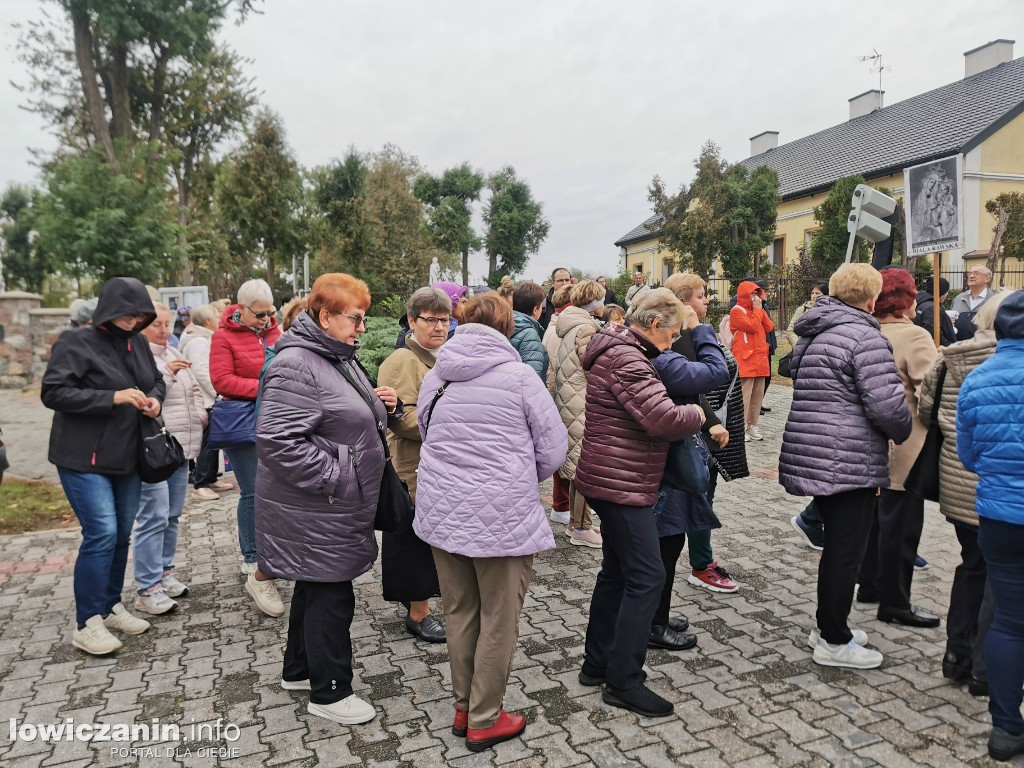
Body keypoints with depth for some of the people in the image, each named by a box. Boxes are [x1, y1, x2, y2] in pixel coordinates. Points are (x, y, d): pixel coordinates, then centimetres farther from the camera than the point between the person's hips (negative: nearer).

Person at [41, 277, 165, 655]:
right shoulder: (76, 342, -12)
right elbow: (53, 392, -17)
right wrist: (112, 397, -25)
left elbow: (156, 380, 20)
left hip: (127, 457, 7)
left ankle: (111, 606, 28)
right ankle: (86, 624, 4)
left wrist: (154, 398, -4)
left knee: (122, 533, 12)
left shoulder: (137, 342, 6)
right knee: (101, 533, -10)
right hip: (85, 458, -7)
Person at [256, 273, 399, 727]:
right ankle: (328, 692, 19)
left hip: (334, 508, 10)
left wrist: (379, 406, 2)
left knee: (316, 587, 21)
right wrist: (333, 478, -24)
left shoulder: (338, 357, 11)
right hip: (315, 511, -10)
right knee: (332, 595, 2)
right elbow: (277, 441, -27)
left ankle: (298, 670, 38)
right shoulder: (296, 365, -21)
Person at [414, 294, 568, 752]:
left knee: (459, 613, 18)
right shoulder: (519, 375, -9)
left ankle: (463, 707, 32)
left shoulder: (435, 376, 5)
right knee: (498, 621, 10)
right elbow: (553, 448, -5)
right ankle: (484, 721, 22)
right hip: (502, 516, -5)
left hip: (442, 509, 5)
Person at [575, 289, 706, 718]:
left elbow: (647, 415, 16)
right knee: (646, 577, -5)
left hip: (614, 482, 11)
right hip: (622, 485, -11)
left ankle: (597, 664, 28)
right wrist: (696, 414, -8)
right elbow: (664, 418, -27)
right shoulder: (626, 360, -20)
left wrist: (692, 421, 3)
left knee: (617, 572, 17)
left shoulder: (619, 351, 14)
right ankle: (623, 682, 5)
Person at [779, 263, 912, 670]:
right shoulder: (864, 335, -15)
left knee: (837, 544, 20)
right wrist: (903, 431, 0)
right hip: (849, 463, -9)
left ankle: (826, 625, 31)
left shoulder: (815, 334, 14)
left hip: (814, 458, 9)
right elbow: (887, 403, -21)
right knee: (847, 550, 2)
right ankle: (834, 641, 13)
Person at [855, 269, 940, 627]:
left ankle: (870, 584, 31)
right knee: (900, 524, 2)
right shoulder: (914, 336, -18)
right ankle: (894, 603, 12)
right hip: (903, 448, -8)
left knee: (876, 516, 19)